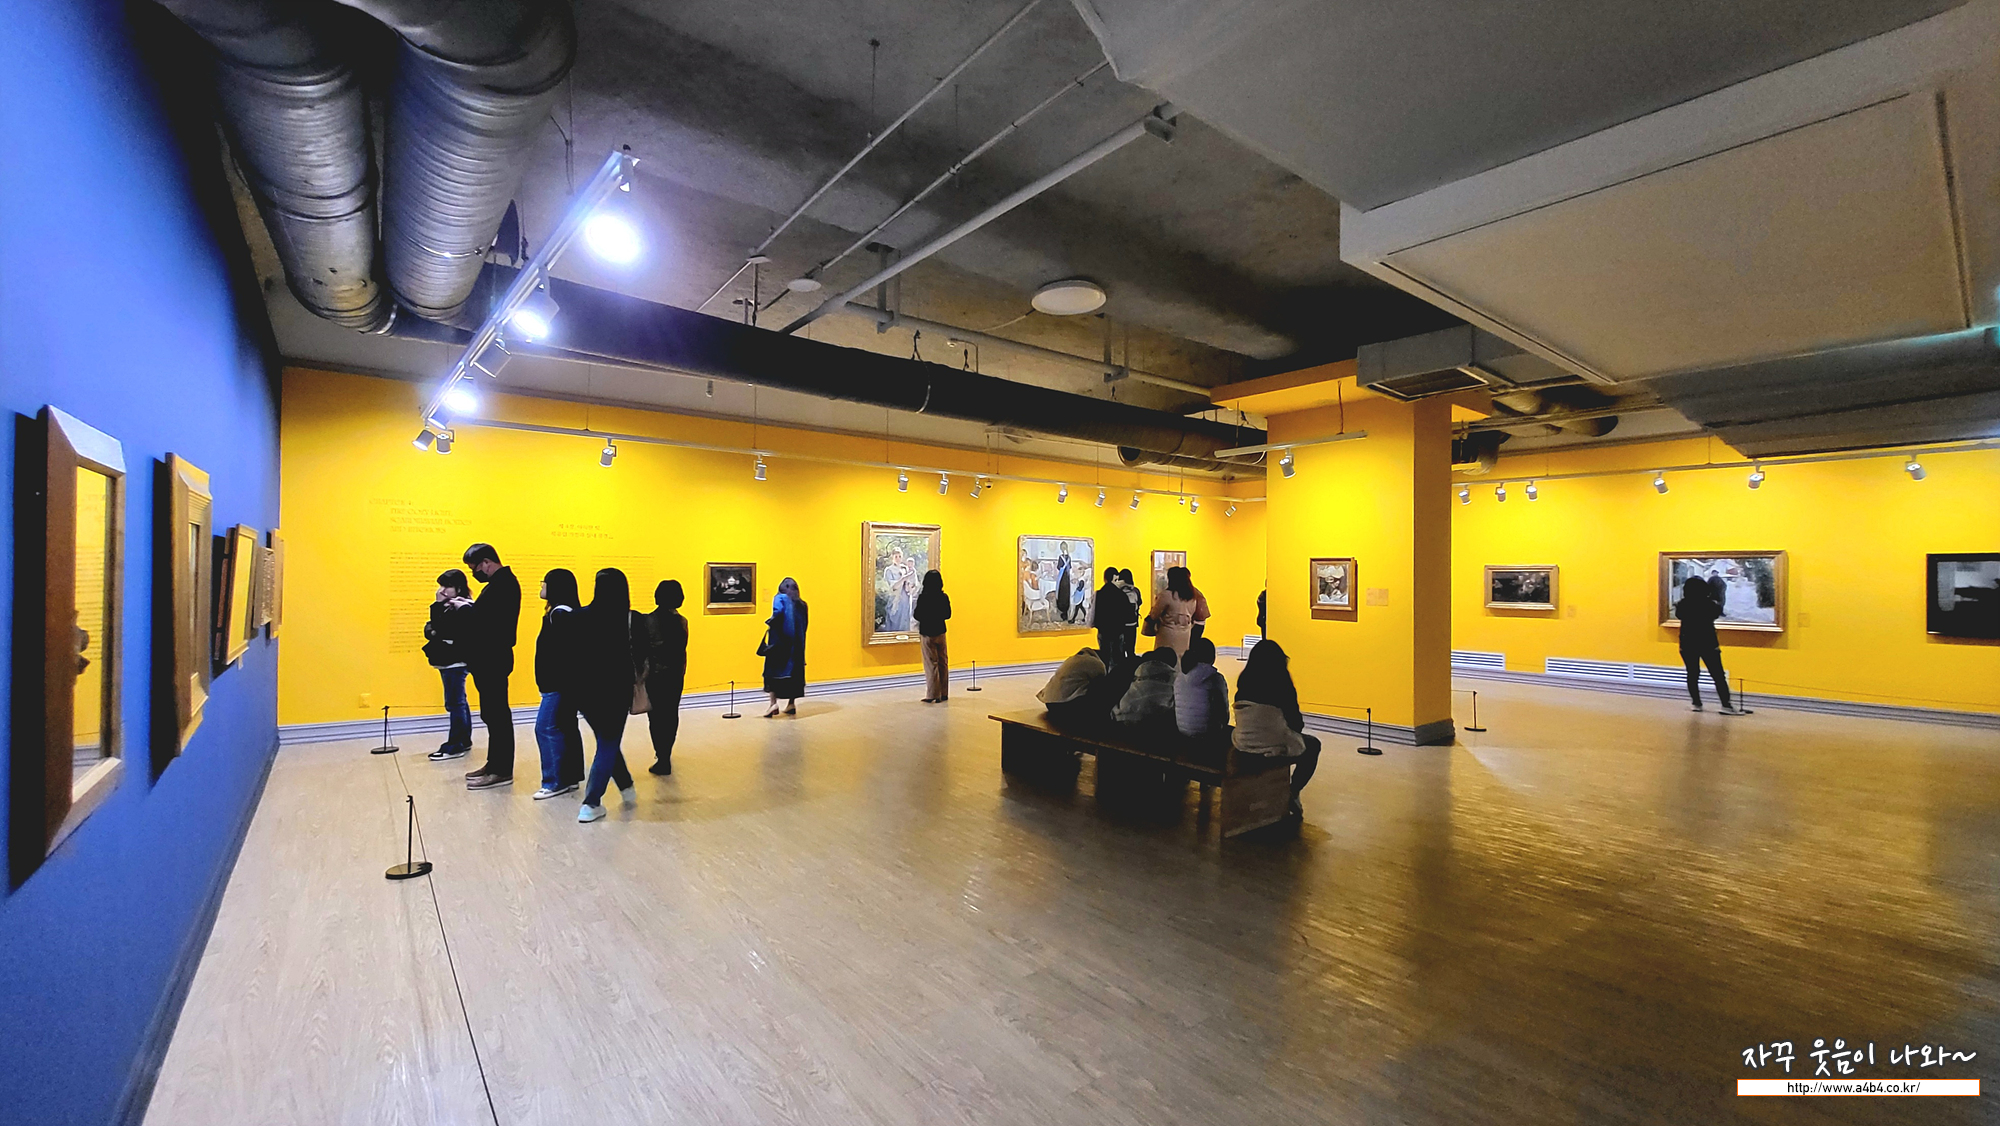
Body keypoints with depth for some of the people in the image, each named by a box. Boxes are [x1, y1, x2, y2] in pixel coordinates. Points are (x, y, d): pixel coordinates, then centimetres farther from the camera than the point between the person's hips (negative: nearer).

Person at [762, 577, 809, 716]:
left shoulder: (780, 598, -3)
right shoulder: (801, 604, 11)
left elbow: (778, 613, -22)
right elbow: (803, 625, 8)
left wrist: (768, 622, -7)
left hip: (779, 642, -5)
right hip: (796, 645, 5)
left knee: (774, 671, 3)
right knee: (794, 671, 11)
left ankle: (774, 703, -5)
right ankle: (792, 704, 13)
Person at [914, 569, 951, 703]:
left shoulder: (923, 598, -16)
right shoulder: (944, 597, -4)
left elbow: (917, 616, -13)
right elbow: (948, 614, 4)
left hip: (928, 633, -4)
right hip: (941, 632, 4)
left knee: (931, 664, 3)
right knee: (943, 663, 12)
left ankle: (933, 695, 4)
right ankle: (944, 694, 18)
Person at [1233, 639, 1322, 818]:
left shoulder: (1244, 683, -2)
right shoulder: (1282, 686, -14)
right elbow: (1296, 723, -7)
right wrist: (1297, 726, 18)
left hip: (1243, 746, 5)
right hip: (1275, 748, -5)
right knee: (1313, 745, 24)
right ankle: (1292, 793, 20)